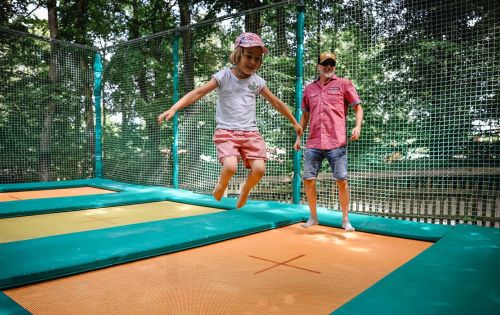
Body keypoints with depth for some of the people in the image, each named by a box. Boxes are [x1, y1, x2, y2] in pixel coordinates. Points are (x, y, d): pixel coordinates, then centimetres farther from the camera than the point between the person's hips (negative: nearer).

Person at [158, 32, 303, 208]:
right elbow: (198, 92, -12)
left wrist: (294, 122, 26)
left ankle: (245, 189, 17)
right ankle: (220, 186, 10)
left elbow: (276, 103, 18)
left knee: (259, 169, -18)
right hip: (226, 132, -3)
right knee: (230, 167, -27)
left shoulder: (258, 81, 7)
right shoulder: (223, 76, -3)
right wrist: (174, 108, -26)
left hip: (250, 133, 3)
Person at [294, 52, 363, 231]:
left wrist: (358, 126, -12)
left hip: (336, 142, -3)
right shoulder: (309, 88, 16)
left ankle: (345, 219, 13)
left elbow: (358, 107, 5)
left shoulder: (343, 84, 6)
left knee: (342, 181, -3)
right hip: (313, 143, 4)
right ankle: (313, 217, 20)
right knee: (308, 180, 4)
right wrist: (299, 137, 17)